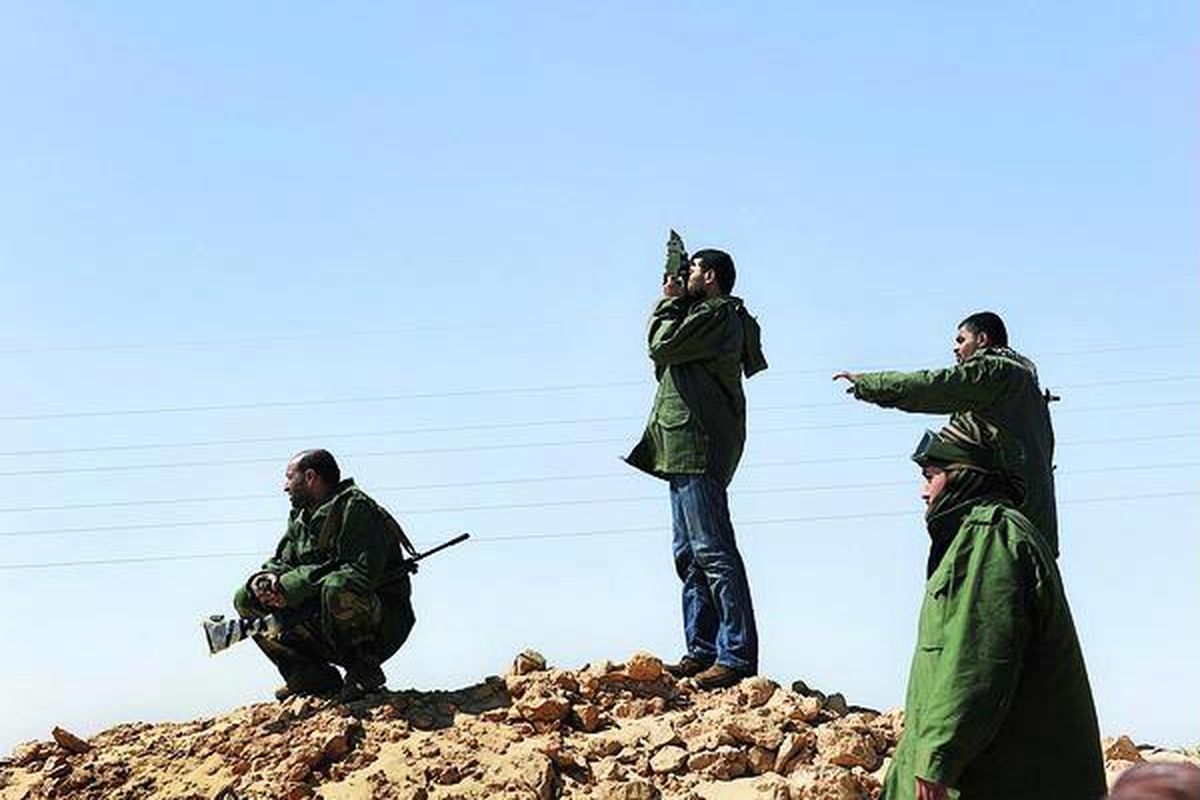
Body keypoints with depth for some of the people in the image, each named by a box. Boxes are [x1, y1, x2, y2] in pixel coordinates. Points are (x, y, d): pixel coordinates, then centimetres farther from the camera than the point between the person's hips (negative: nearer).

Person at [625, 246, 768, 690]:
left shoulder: (717, 314, -8)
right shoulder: (712, 316, 24)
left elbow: (662, 346, -13)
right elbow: (665, 350, 22)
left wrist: (670, 303, 2)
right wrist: (672, 304, 16)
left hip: (699, 445, -11)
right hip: (685, 450, 11)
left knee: (712, 549, -13)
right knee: (688, 553, 11)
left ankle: (737, 655, -14)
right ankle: (702, 650, 14)